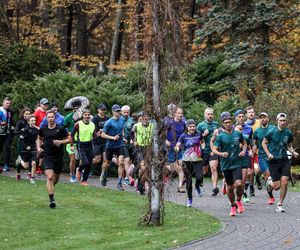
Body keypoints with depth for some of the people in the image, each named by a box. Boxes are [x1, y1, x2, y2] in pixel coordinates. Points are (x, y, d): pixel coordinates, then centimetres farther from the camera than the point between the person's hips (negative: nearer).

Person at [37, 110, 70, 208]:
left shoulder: (61, 129, -5)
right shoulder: (43, 129, 2)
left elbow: (69, 139, 1)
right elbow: (39, 138, 21)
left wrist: (60, 142, -16)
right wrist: (38, 147, 4)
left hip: (58, 157, 1)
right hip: (47, 157, -1)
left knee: (56, 178, 13)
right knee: (50, 177, -16)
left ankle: (51, 187, 47)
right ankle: (52, 200, -19)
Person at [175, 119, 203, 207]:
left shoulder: (198, 135, 3)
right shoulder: (183, 136, -2)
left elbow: (202, 142, 22)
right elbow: (177, 146, -6)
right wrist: (177, 148, -29)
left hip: (197, 159, 1)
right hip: (187, 160, -1)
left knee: (199, 177, -19)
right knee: (188, 180, 1)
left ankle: (197, 186, 18)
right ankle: (189, 199, 17)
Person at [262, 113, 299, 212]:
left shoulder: (288, 133, 3)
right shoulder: (272, 132, -7)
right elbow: (264, 143, 3)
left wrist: (293, 152, -3)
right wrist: (268, 154, -10)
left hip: (284, 160, 3)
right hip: (274, 161, -3)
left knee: (284, 182, -11)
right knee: (277, 186, -5)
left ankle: (280, 204, 4)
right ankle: (270, 181, 33)